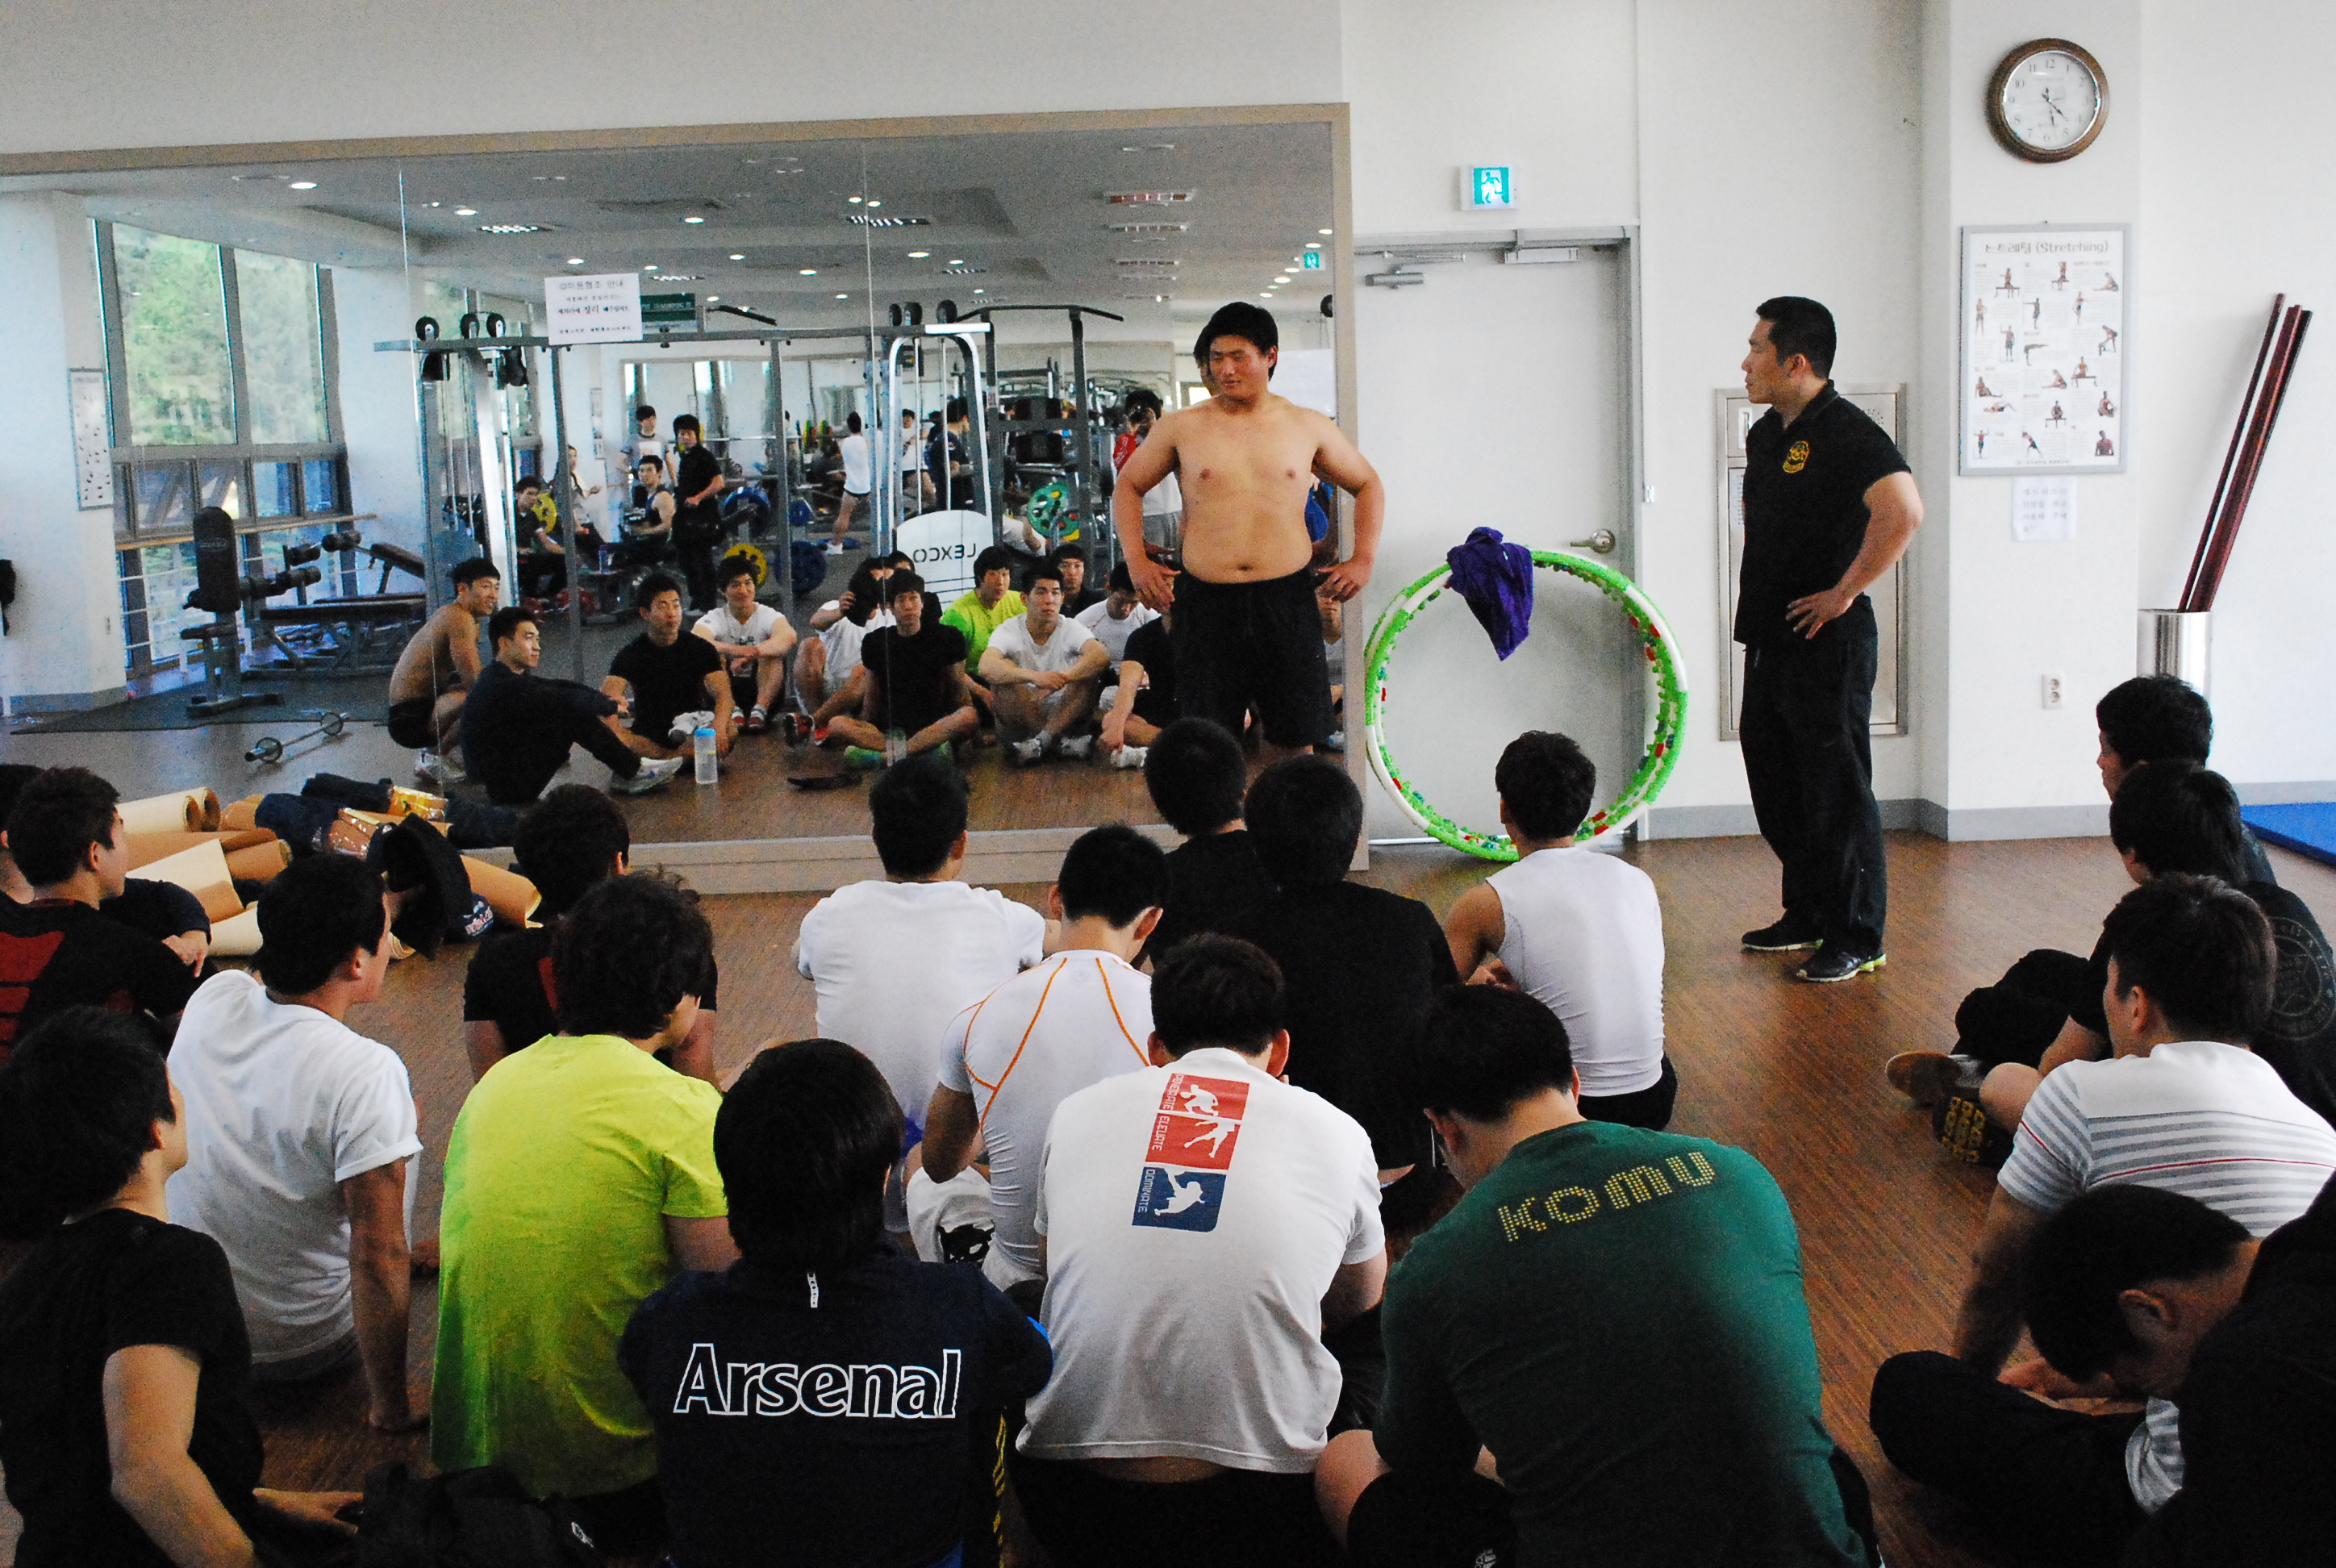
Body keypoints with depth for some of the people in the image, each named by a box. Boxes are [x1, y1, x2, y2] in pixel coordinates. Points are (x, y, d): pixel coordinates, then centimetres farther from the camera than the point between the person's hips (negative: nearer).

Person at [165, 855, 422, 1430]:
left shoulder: (214, 997, -13)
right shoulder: (367, 1074, -31)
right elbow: (378, 1258, -28)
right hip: (300, 1349, -5)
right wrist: (389, 1408, -17)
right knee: (396, 1141, 16)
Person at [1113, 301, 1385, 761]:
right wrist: (1136, 560, 5)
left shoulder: (1309, 427, 7)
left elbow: (1368, 485, 20)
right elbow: (1129, 486, 18)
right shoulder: (1181, 428, 5)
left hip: (1286, 599, 1)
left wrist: (1363, 558, 7)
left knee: (1293, 740, 5)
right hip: (1208, 603, 0)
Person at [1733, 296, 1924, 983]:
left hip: (1827, 642, -9)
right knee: (1776, 784, 16)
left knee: (1837, 789, -3)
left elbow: (1903, 512, -31)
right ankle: (1808, 915, 29)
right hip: (1770, 638, 9)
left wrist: (1845, 592, -23)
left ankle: (1857, 937, 6)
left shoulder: (1846, 432, -16)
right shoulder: (1766, 433, 12)